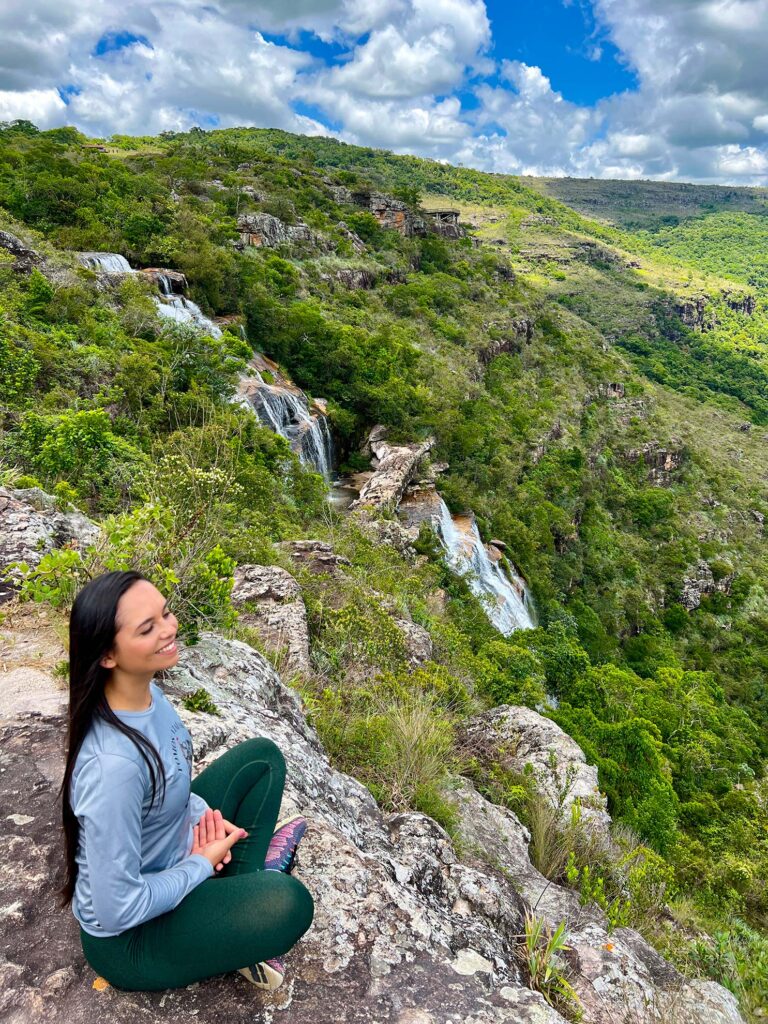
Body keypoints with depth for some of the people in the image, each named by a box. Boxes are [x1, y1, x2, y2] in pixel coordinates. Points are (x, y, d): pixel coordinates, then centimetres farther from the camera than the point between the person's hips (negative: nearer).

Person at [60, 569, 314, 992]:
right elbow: (117, 910, -28)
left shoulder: (144, 688, -12)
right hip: (127, 935, -8)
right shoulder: (113, 765, -37)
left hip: (172, 856, 8)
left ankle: (238, 892, 3)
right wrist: (202, 865, -14)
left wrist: (200, 811, -8)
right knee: (287, 903, -28)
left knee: (262, 757, 6)